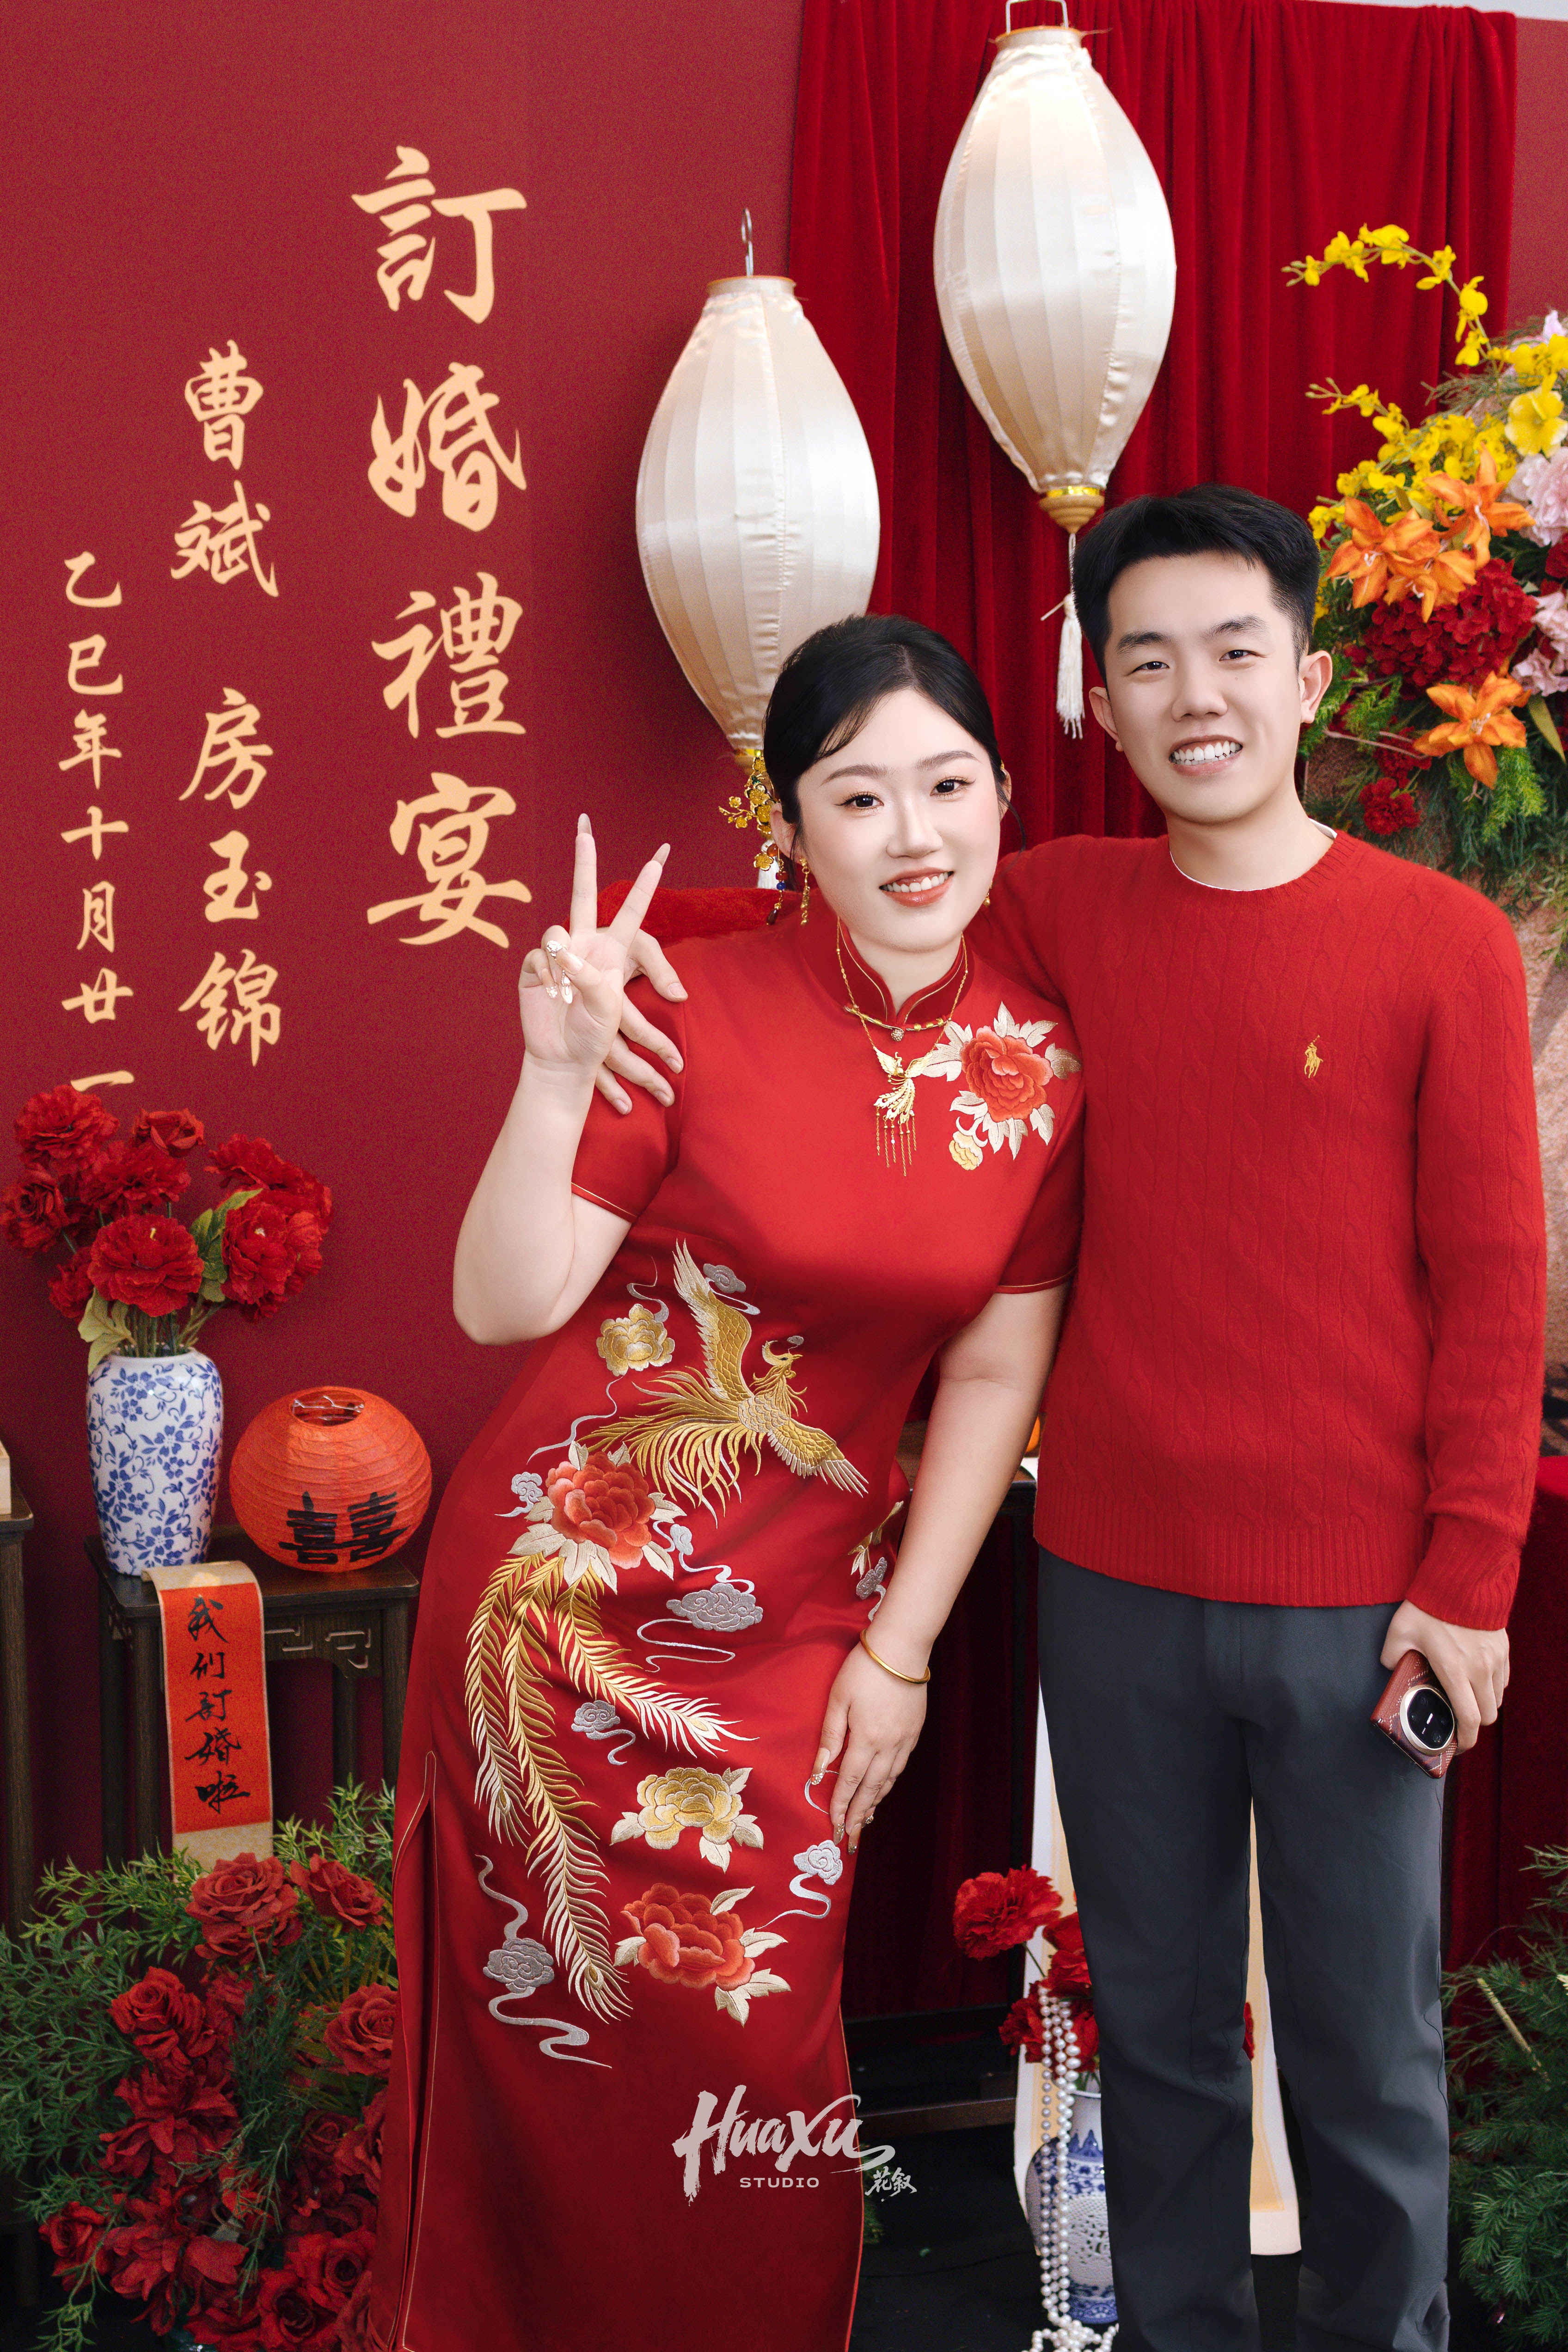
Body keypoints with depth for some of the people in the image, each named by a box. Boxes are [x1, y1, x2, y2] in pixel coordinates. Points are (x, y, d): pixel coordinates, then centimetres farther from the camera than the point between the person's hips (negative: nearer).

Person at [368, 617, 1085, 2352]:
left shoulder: (1036, 1069, -2)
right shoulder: (698, 1015, -13)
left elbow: (994, 1376, 3)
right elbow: (504, 1303, -15)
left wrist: (900, 1646, 1)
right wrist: (556, 1074, -29)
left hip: (800, 1629, 3)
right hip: (571, 1599, -3)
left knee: (760, 2053, 9)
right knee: (572, 2042, 9)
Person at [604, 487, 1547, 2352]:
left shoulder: (1443, 946, -5)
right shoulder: (1059, 915, 3)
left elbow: (1492, 1287, -4)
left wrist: (1466, 1582, -7)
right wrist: (624, 977, -3)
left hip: (1357, 1602, -3)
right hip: (1116, 1585, 3)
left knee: (1364, 2044, 9)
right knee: (1157, 2021, 16)